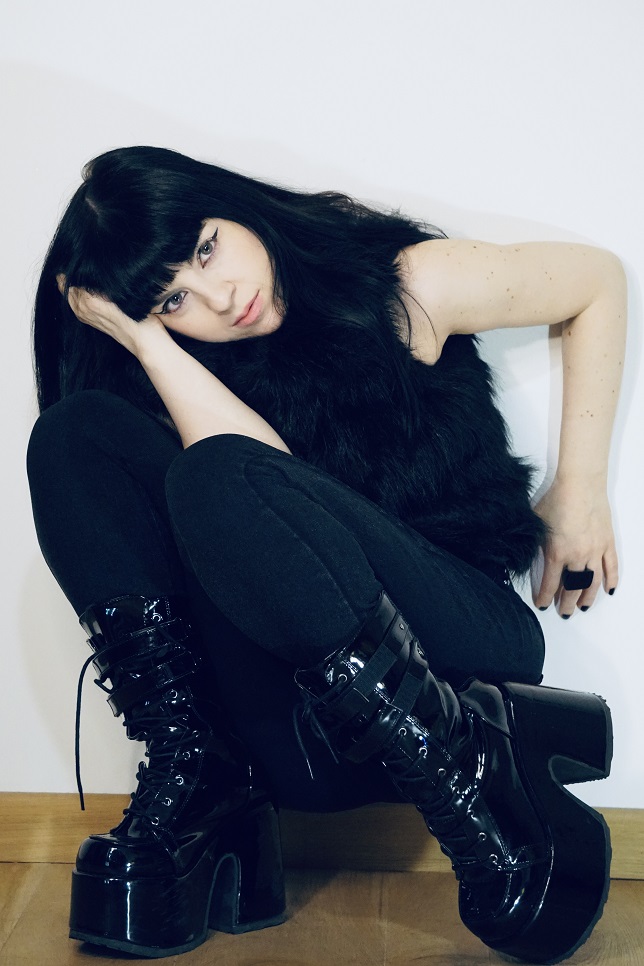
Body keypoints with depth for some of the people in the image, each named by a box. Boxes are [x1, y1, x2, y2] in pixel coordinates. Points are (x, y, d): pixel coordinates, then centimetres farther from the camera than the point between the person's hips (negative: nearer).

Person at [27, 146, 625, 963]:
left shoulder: (407, 287, 0)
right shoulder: (187, 378, 6)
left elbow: (597, 279, 9)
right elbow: (250, 478, -15)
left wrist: (580, 490, 5)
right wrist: (145, 338, -14)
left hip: (468, 642, -3)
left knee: (216, 481, -29)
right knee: (75, 435, -10)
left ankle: (468, 773, -20)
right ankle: (193, 780, -15)